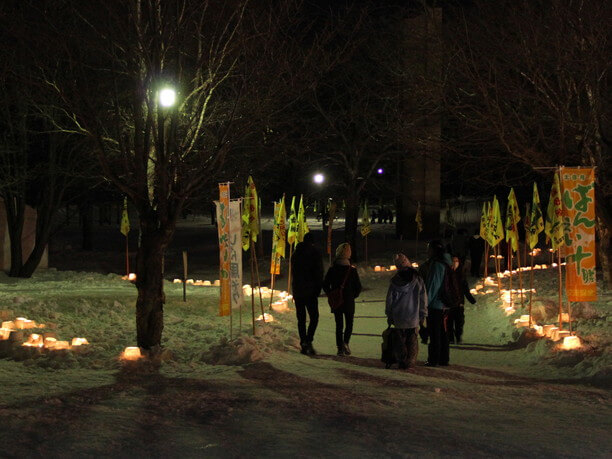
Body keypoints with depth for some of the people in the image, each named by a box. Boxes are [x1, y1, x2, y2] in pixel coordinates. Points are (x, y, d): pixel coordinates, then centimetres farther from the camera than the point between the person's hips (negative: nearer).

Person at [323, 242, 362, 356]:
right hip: (349, 302, -2)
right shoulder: (352, 270, -8)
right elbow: (358, 287, -6)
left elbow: (325, 285, -2)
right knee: (349, 324, 11)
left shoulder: (332, 269, -2)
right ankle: (345, 342, -12)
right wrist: (353, 296, 10)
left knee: (339, 325, 10)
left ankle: (340, 348, 6)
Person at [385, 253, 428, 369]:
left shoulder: (395, 281, -4)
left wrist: (389, 315, 10)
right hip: (413, 316, 0)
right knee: (412, 340, 7)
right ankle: (411, 361, 4)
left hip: (398, 318, 0)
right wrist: (422, 315, 7)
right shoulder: (417, 279, -3)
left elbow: (389, 299, 1)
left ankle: (401, 361, 6)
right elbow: (423, 299, 0)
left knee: (399, 339, 9)